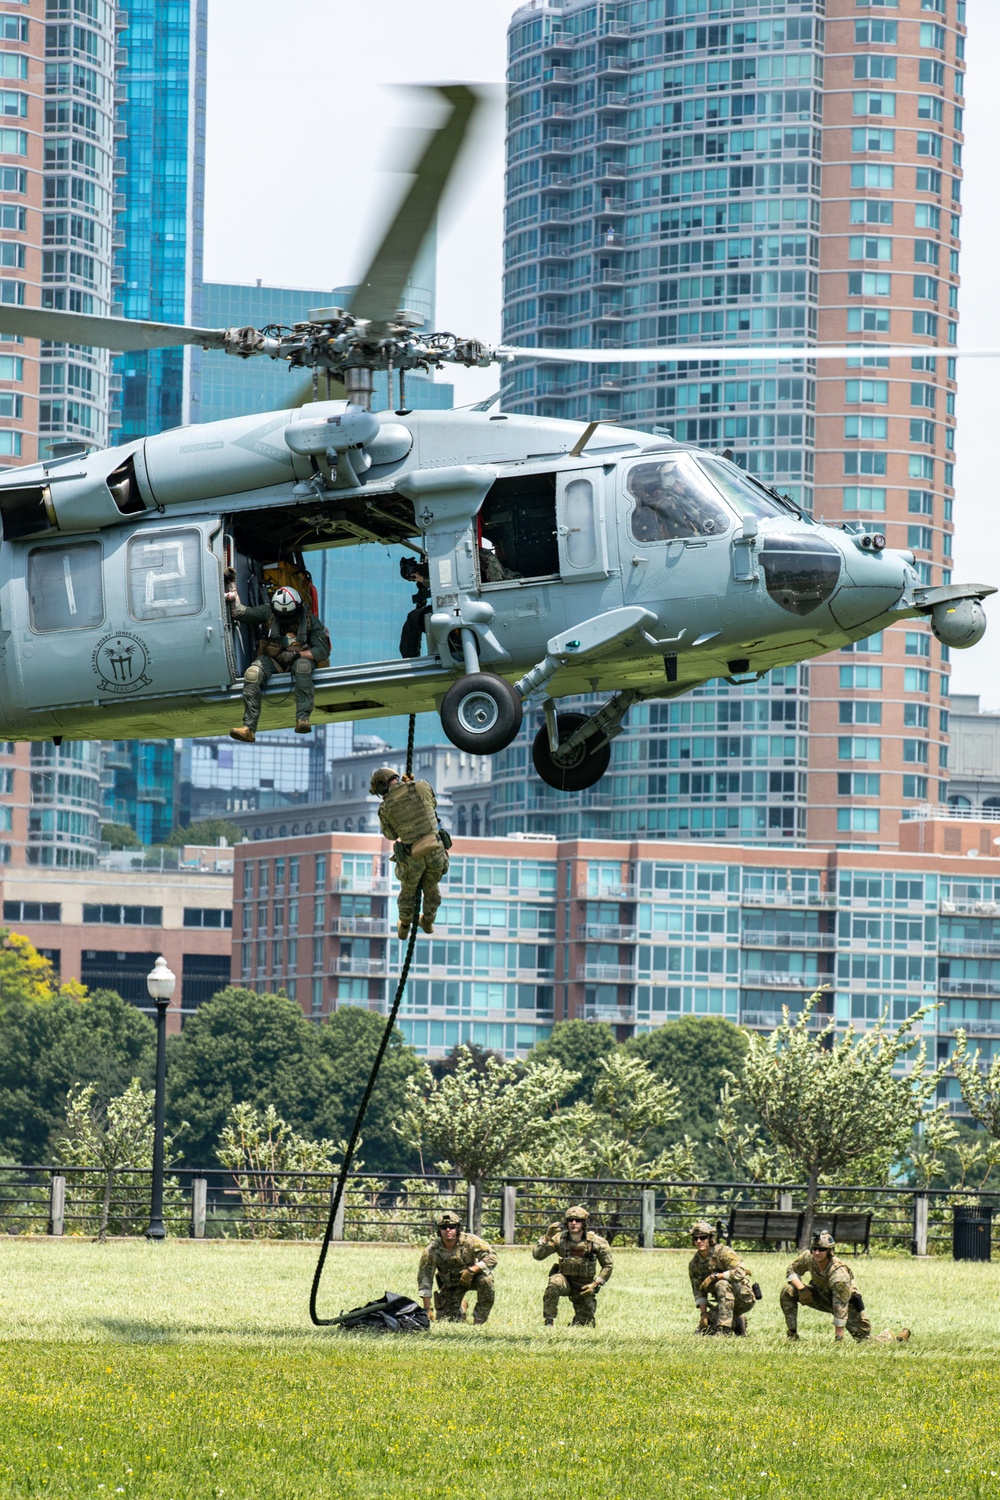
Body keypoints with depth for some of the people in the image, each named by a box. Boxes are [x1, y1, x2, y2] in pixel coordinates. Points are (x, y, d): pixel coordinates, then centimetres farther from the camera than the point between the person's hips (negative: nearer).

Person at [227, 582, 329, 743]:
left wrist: (296, 654, -20)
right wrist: (234, 601, -28)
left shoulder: (310, 620, -6)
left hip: (301, 657, -1)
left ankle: (303, 719, -45)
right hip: (271, 659, 1)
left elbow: (323, 651, -10)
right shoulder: (268, 613, -2)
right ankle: (248, 727, -36)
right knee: (252, 674, -29)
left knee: (303, 666, -38)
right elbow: (243, 613, -10)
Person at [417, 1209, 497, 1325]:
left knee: (485, 1279, -35)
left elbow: (492, 1257, -27)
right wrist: (426, 1309, -20)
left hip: (472, 1277, -1)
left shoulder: (470, 1241, -26)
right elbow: (424, 1277, -17)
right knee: (445, 1319, -9)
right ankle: (461, 1306, 28)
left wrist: (471, 1270, -39)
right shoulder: (432, 1250, -22)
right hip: (450, 1284, 1)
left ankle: (479, 1321, -17)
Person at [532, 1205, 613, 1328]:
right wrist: (547, 1238, -30)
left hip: (585, 1288, 1)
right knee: (554, 1283, -37)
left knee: (587, 1325, -1)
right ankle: (549, 1322, -25)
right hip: (565, 1280, -1)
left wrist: (596, 1284, -11)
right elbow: (537, 1255, -15)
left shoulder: (596, 1242, -12)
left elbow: (608, 1265, -1)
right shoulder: (559, 1239, -11)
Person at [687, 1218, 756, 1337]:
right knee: (703, 1329, -1)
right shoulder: (694, 1264, 0)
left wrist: (715, 1276, -29)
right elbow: (699, 1292, 0)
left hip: (744, 1298, -7)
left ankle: (724, 1331, -34)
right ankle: (737, 1322, 22)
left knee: (722, 1285, -35)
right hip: (725, 1302, 7)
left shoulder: (723, 1252, -19)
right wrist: (704, 1314, -12)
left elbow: (740, 1272, -32)